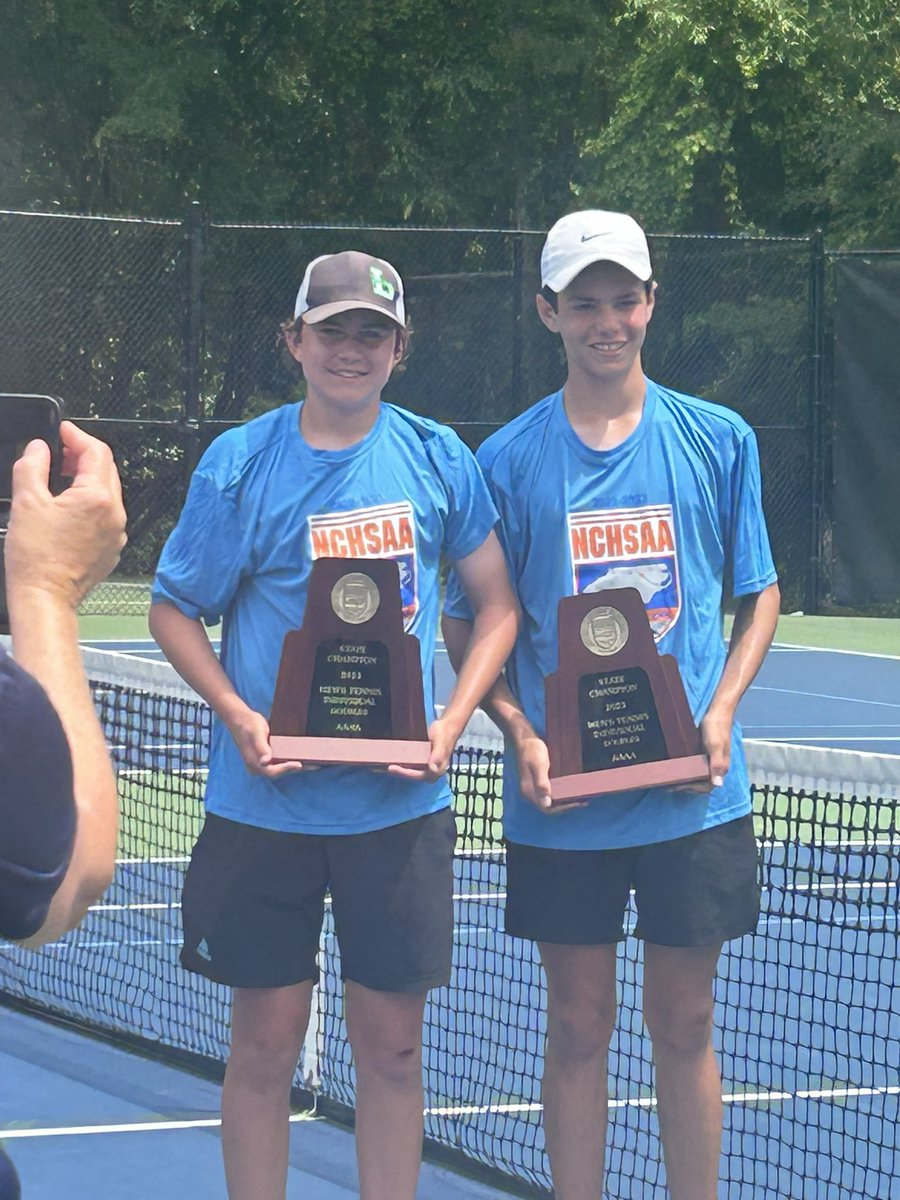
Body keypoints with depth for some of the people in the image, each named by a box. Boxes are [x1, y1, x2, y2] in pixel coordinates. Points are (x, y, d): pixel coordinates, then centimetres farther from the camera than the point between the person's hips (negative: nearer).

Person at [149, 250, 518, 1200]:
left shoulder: (438, 459, 2)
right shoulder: (239, 462, -2)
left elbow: (496, 603, 9)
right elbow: (174, 609, 4)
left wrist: (452, 724, -6)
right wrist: (239, 717, -12)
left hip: (398, 799, 1)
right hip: (267, 796, -1)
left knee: (392, 1045, 6)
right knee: (265, 1042, 4)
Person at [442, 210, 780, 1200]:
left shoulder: (718, 440, 2)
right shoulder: (508, 460, 0)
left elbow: (758, 594, 9)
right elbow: (468, 624, 4)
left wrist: (721, 712, -6)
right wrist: (520, 735, -11)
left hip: (691, 788, 0)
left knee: (684, 1022, 8)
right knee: (579, 1023, 6)